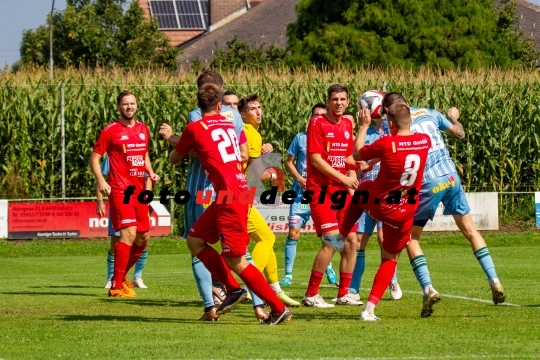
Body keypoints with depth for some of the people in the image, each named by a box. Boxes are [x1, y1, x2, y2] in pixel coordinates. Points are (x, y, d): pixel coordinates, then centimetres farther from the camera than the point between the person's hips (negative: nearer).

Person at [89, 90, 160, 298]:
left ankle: (120, 277, 28)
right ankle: (116, 286, -14)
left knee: (143, 238, 10)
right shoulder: (111, 131, -5)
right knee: (129, 232, -19)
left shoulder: (143, 130, 13)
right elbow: (94, 157, -3)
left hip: (139, 190, 7)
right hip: (120, 190, -7)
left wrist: (150, 172, 8)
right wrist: (101, 181, -18)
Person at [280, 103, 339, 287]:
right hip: (301, 193, 0)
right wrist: (300, 179, -8)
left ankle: (329, 270, 23)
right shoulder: (301, 138, 4)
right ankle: (288, 275, -2)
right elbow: (289, 162, 8)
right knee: (293, 232, -7)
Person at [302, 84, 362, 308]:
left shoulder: (347, 125, 12)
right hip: (321, 190, -7)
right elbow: (316, 159, -15)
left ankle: (343, 294, 14)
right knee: (331, 241, -15)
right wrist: (343, 179, -16)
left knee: (351, 241, 3)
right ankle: (311, 295, -7)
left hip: (342, 191, 7)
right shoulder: (317, 124, -9)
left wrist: (353, 185, 5)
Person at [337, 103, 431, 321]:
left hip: (377, 204, -2)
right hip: (403, 213, 2)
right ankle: (369, 309, 7)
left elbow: (357, 154, -2)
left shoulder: (386, 143, -19)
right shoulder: (424, 141, -7)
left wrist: (364, 126, 9)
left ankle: (341, 236, 42)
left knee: (363, 187, 35)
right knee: (390, 258, 18)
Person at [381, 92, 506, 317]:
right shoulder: (429, 113, 14)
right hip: (450, 176, 4)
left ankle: (428, 289, -6)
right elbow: (460, 133, 25)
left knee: (410, 238, 10)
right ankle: (494, 282, 6)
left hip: (427, 183, -4)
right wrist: (454, 118, 44)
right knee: (470, 230, 14)